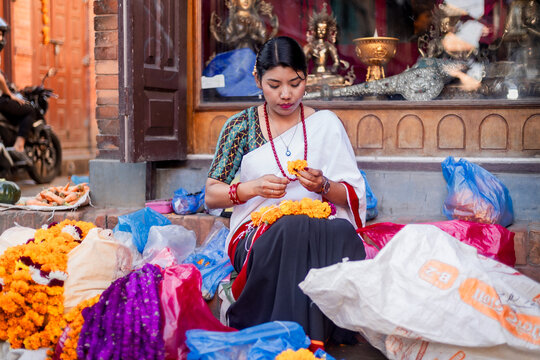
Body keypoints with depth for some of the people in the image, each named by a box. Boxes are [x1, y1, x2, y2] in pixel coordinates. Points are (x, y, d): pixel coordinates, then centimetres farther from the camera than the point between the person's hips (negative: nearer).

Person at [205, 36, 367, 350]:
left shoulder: (326, 124, 11)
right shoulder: (241, 126, 9)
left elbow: (354, 197, 10)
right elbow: (211, 195, 8)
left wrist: (323, 187, -12)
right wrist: (252, 188, -11)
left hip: (320, 223, 1)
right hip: (257, 233, -1)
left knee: (342, 231, -35)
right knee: (296, 228, -37)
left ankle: (337, 329, -26)